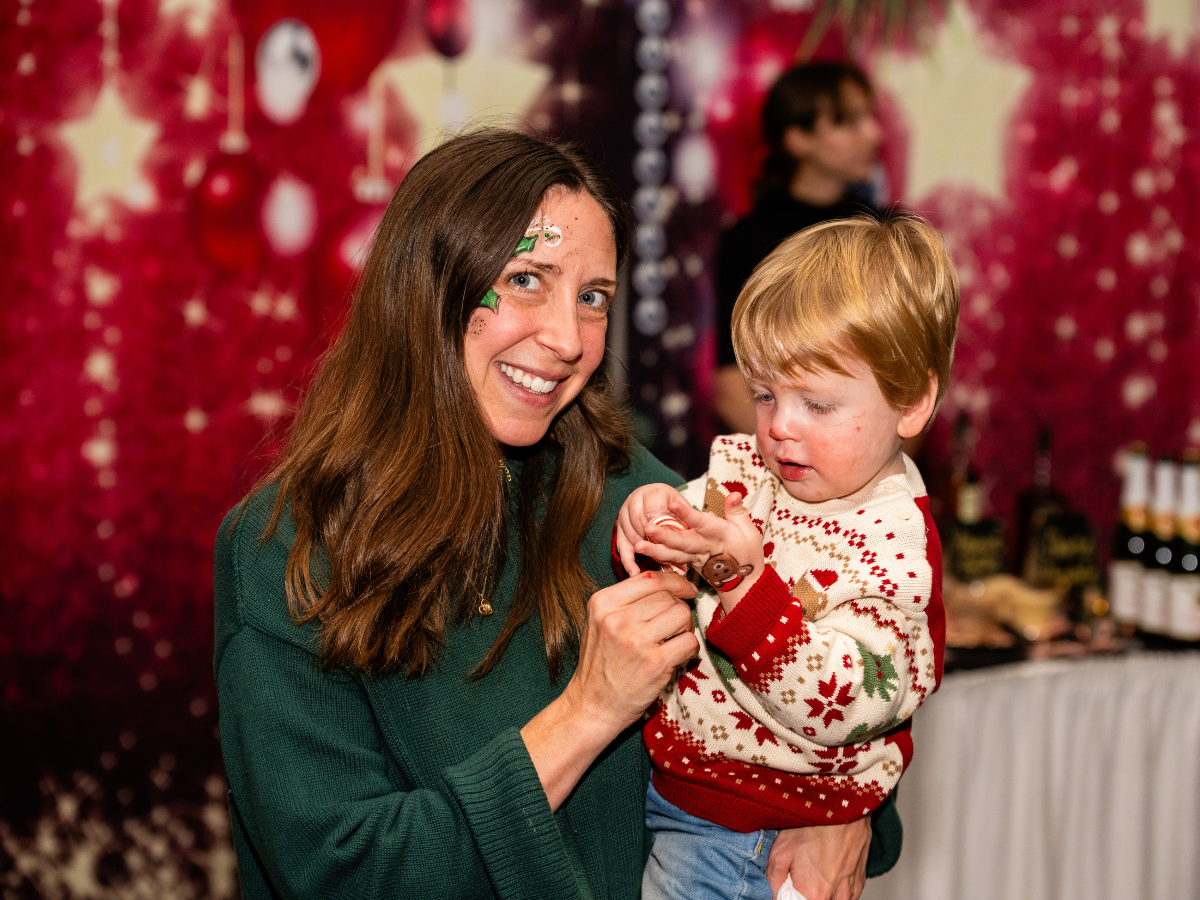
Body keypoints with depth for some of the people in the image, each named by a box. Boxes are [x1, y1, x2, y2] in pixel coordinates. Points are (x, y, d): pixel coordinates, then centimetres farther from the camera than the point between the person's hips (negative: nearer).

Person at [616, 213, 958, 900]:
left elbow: (834, 704, -29)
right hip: (655, 760, 7)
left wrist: (739, 574, -38)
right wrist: (650, 523, -17)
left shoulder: (893, 547, -21)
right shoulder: (743, 467, 0)